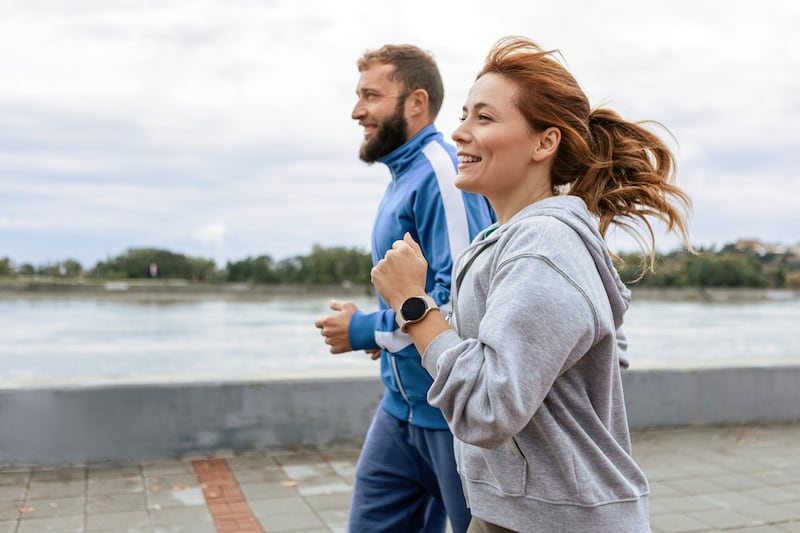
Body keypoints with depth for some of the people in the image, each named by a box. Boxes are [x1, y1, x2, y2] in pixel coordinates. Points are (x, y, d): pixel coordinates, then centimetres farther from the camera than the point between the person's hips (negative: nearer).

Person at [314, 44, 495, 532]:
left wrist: (367, 331, -16)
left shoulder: (442, 172, -18)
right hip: (402, 405, 9)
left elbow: (461, 296, -27)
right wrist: (381, 329, 6)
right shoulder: (404, 175, 12)